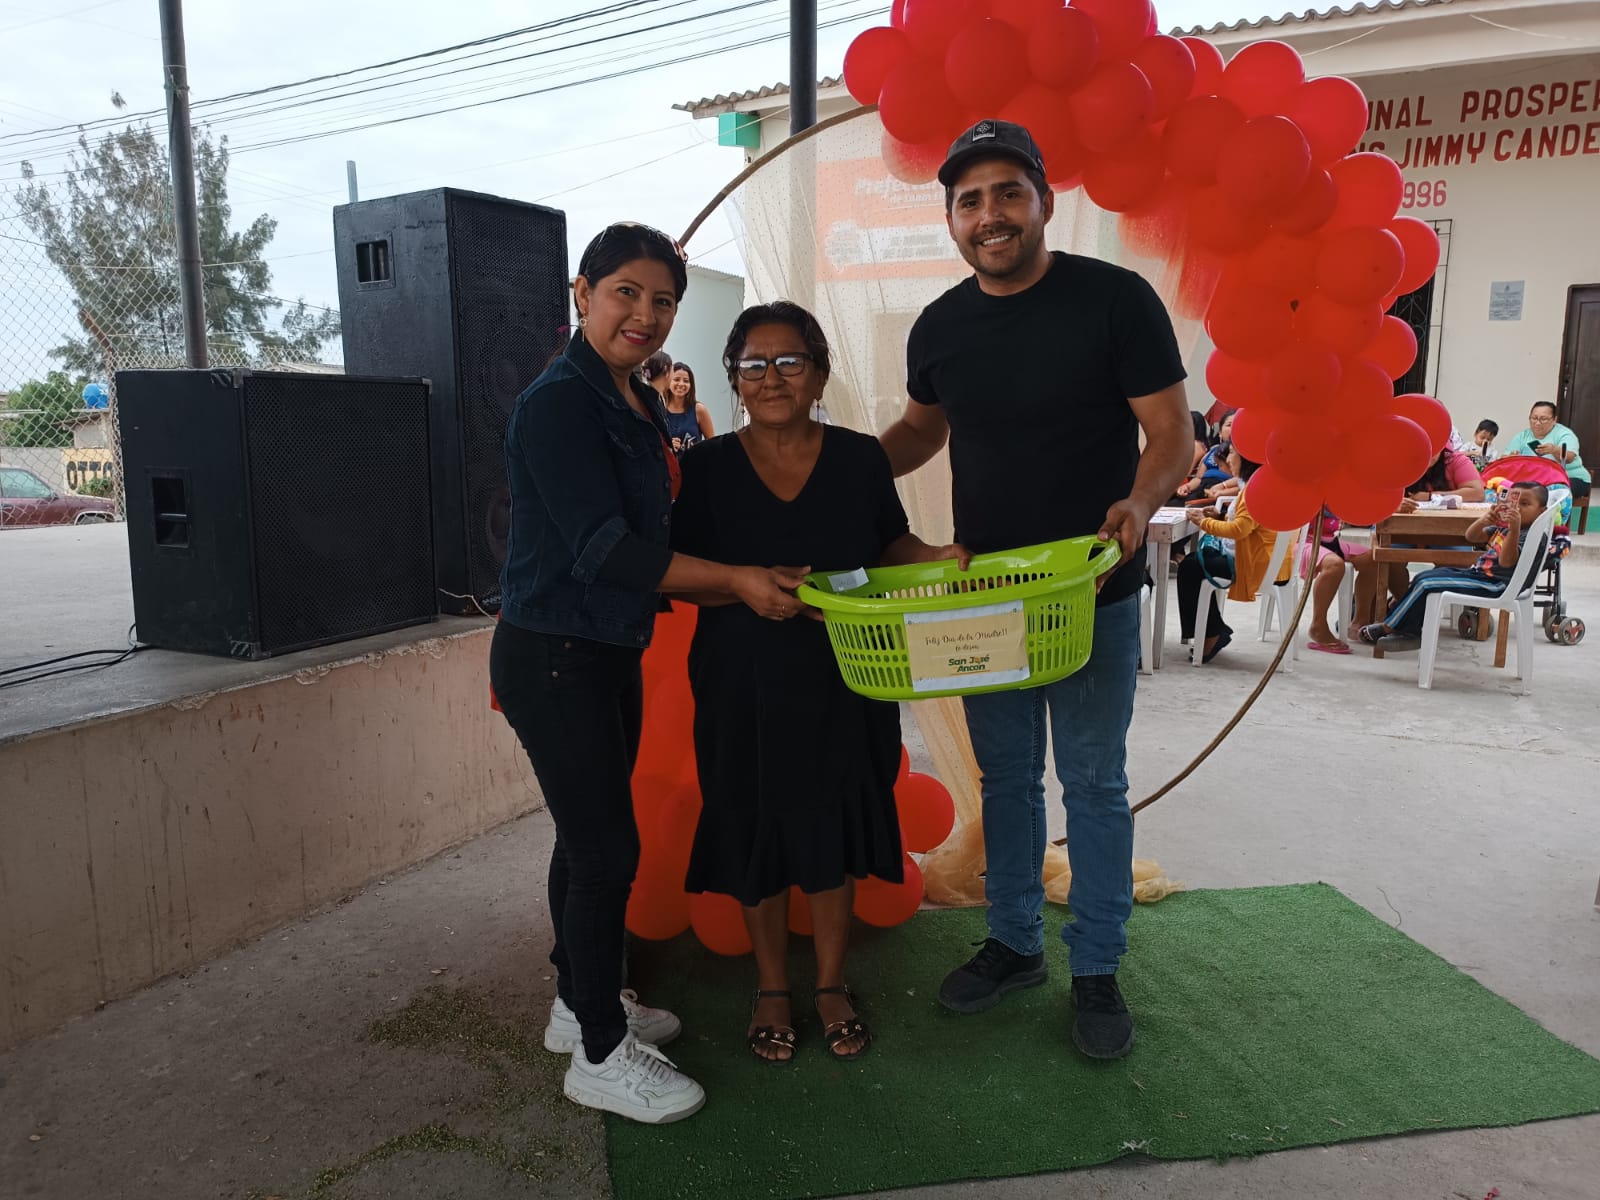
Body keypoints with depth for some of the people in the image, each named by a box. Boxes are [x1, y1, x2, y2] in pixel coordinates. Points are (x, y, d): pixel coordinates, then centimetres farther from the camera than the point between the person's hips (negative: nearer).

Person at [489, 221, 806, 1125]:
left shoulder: (639, 402, 11)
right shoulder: (559, 403, -17)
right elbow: (602, 548, -23)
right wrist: (737, 582, -21)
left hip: (611, 653, 9)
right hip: (554, 657, -9)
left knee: (591, 836, 18)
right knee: (607, 847, -2)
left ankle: (581, 1001, 36)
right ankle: (601, 1054, 15)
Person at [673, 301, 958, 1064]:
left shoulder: (860, 458, 0)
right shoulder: (707, 467, -4)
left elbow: (892, 548, 10)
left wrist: (942, 560, -9)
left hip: (843, 682, 1)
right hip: (743, 686, -1)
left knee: (834, 828, 12)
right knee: (755, 829, 11)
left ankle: (831, 983, 34)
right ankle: (771, 988, 33)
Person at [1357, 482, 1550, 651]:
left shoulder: (1531, 536, -14)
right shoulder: (1502, 526, 13)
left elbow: (1507, 561, -28)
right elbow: (1471, 536, 13)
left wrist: (1514, 528, -39)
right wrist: (1485, 519, -8)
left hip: (1492, 584, -10)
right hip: (1477, 572, 10)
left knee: (1427, 585, -16)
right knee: (1424, 577, 10)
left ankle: (1388, 627, -4)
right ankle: (1410, 633, 7)